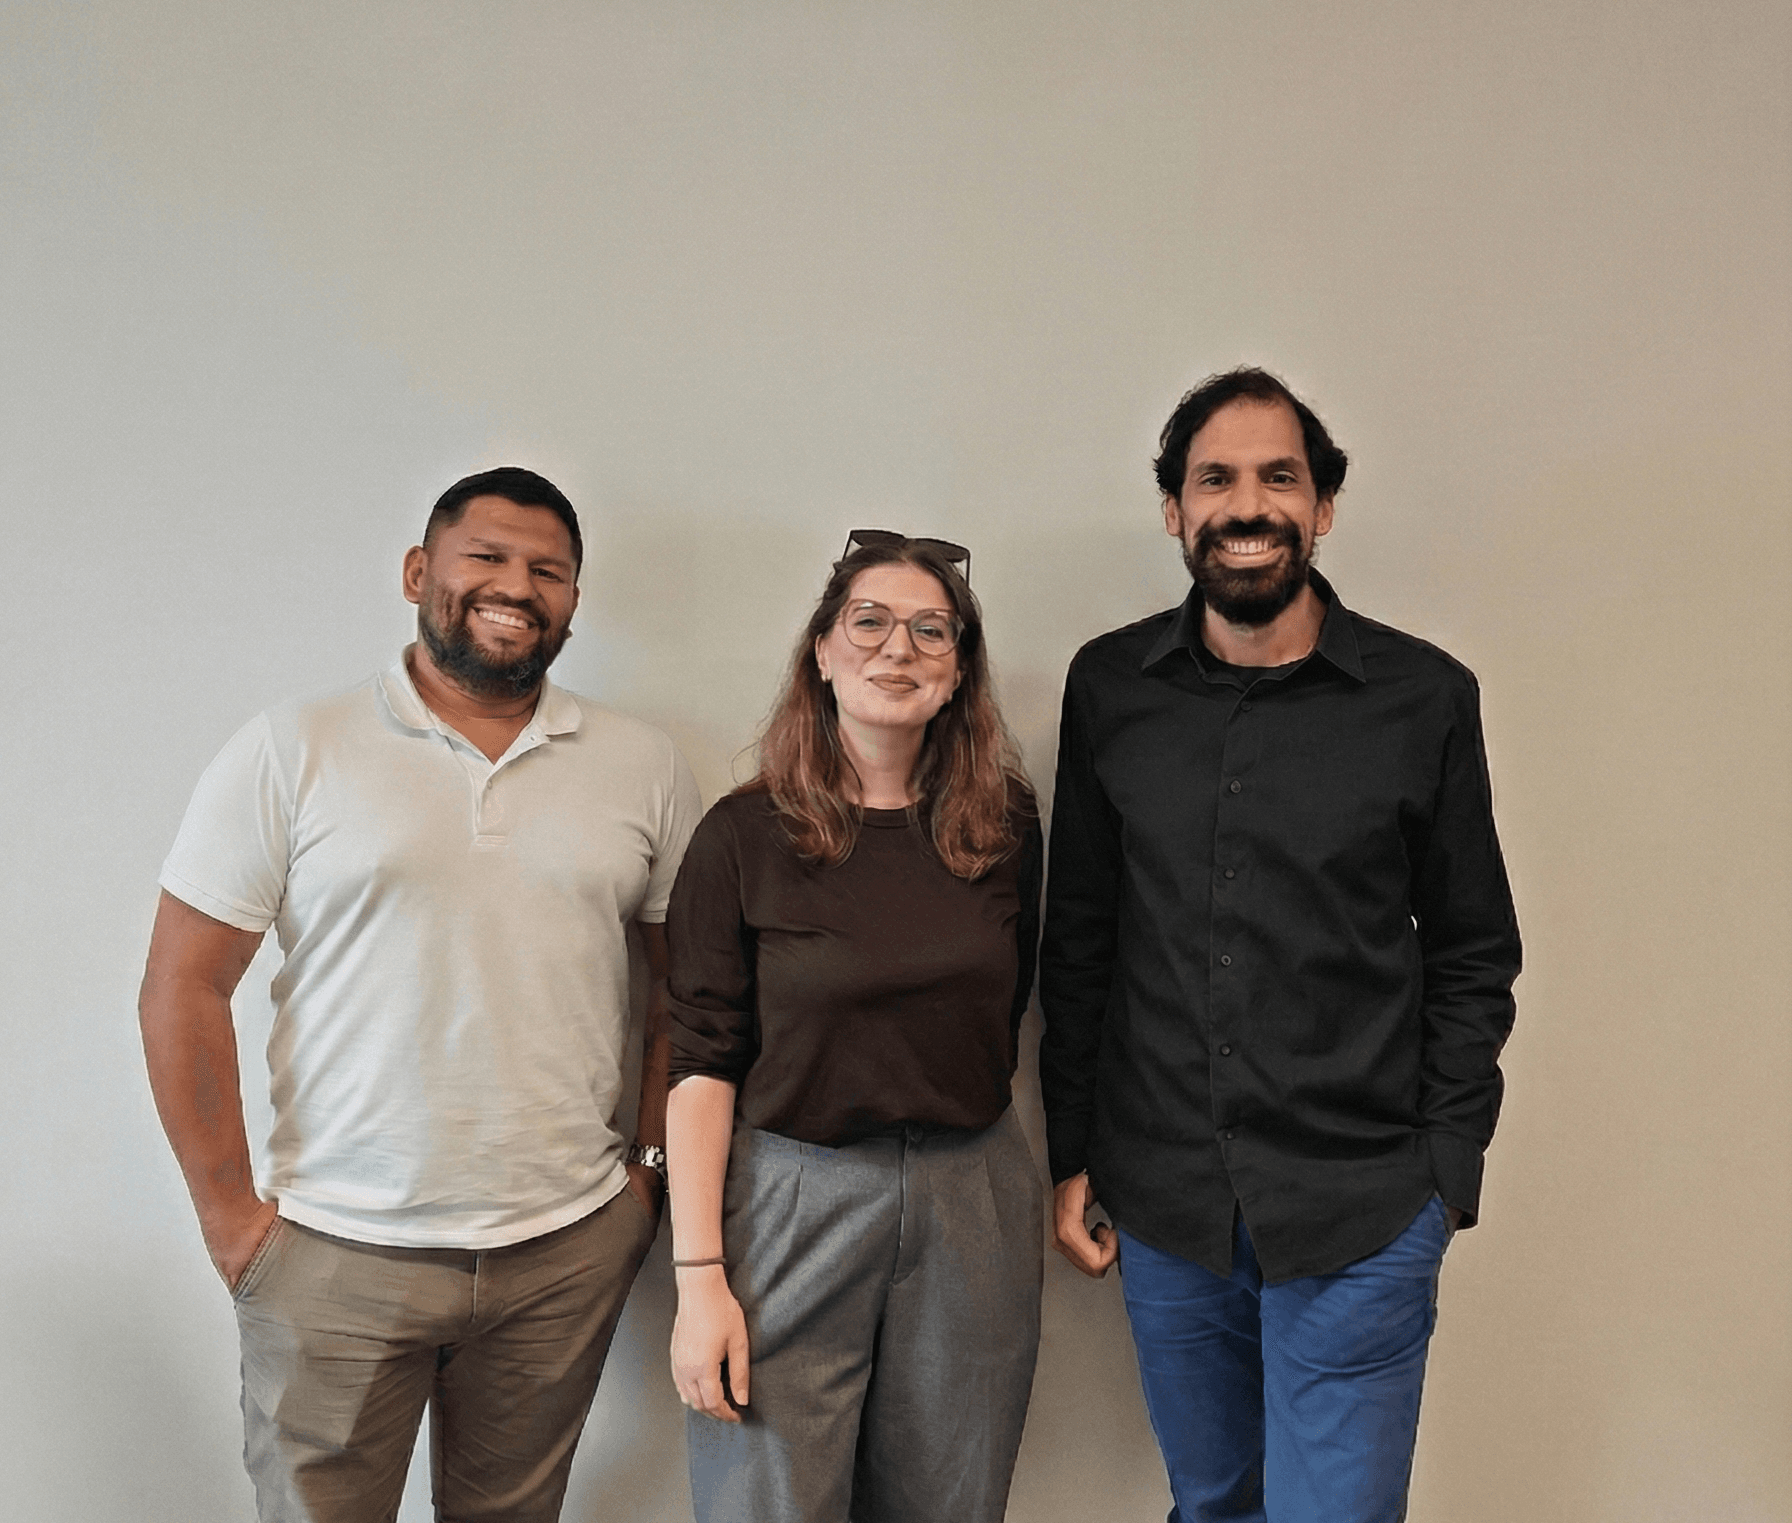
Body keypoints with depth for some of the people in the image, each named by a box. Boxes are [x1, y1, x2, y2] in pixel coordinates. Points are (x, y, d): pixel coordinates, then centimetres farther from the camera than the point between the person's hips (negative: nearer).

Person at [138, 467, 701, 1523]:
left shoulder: (645, 767, 2)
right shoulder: (294, 750, -3)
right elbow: (185, 985, -3)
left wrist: (653, 1162, 5)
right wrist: (228, 1209, -4)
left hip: (569, 1247, 2)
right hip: (335, 1254, -1)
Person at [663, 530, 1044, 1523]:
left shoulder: (1005, 828, 3)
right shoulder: (745, 835, -6)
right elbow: (703, 1064, -7)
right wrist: (699, 1276, -10)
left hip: (973, 1212, 3)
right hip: (791, 1202, -3)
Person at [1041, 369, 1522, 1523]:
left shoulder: (1425, 696, -6)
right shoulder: (1108, 687, -1)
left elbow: (1472, 957, 1)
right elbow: (1079, 938, 4)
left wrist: (1446, 1172, -2)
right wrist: (1072, 1154, 5)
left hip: (1362, 1219, -2)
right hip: (1163, 1206, 3)